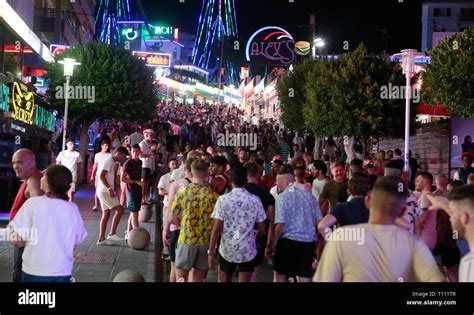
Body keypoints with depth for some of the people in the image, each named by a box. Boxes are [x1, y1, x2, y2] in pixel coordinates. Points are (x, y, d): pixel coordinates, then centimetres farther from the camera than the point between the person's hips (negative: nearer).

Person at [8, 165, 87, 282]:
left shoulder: (33, 203, -12)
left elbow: (16, 240, -10)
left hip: (35, 271, -2)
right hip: (63, 272, 2)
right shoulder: (73, 208, -4)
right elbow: (78, 239, 4)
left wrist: (26, 241, 11)